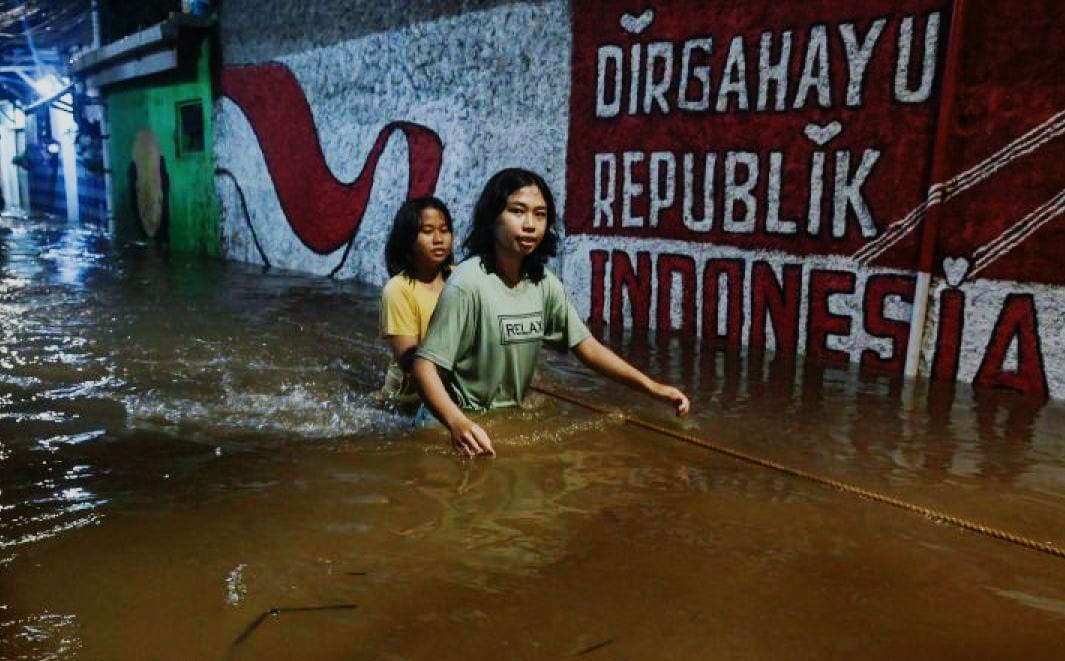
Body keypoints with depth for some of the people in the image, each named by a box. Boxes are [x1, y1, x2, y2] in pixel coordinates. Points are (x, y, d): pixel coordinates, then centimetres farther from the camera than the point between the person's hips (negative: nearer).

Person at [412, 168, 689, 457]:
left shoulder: (544, 284, 1)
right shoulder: (467, 283, -19)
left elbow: (587, 346, 2)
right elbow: (424, 366, -22)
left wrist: (652, 387, -9)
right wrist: (458, 423, -39)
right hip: (470, 427, -5)